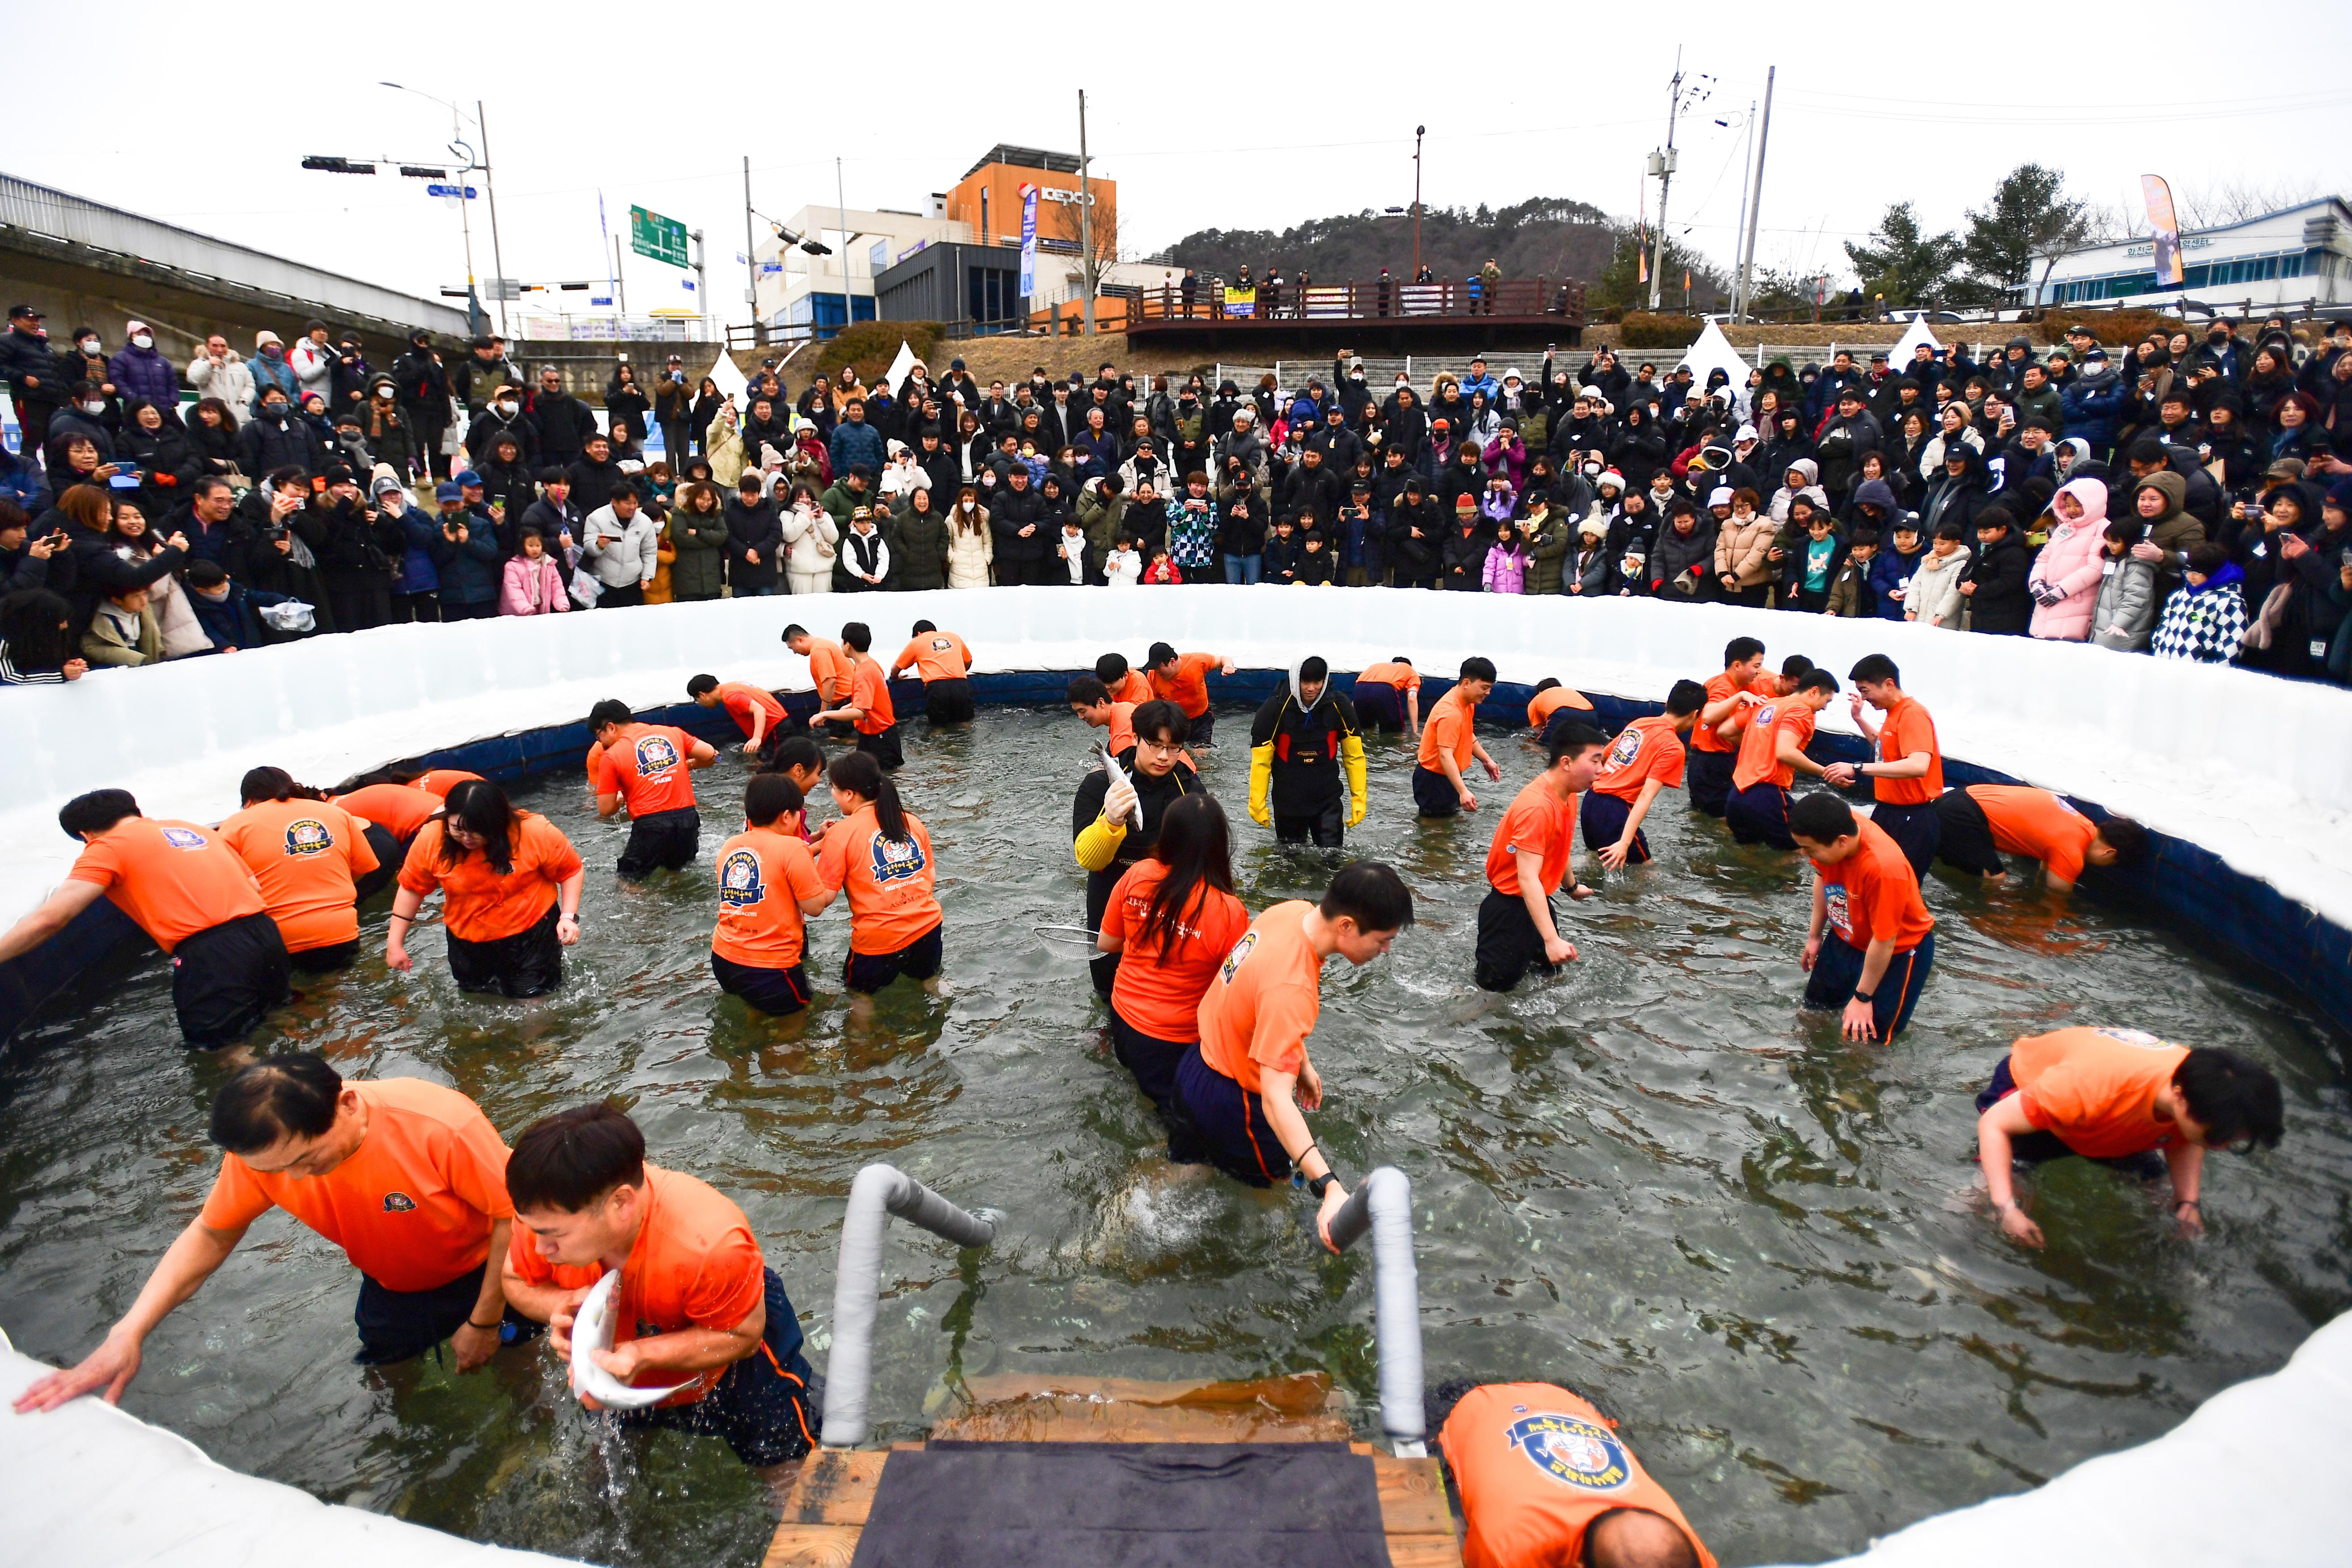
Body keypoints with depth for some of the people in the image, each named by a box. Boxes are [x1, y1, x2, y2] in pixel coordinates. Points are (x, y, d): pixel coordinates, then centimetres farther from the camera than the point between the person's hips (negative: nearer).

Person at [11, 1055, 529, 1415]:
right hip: (392, 1289, 4)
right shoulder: (262, 1152, -23)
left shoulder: (441, 1127, -39)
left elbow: (514, 1216, -27)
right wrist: (128, 1333, -20)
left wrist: (485, 1322, -18)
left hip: (482, 1272, -4)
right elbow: (210, 1236, -7)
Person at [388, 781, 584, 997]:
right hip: (467, 937, 3)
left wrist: (569, 917, -21)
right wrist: (395, 942, 0)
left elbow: (572, 872, -11)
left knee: (531, 995, 5)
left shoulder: (537, 833, -25)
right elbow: (411, 888, -4)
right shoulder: (431, 839, -18)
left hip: (531, 931, -3)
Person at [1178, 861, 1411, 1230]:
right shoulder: (1291, 990, -40)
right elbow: (1276, 1099, -43)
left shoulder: (1295, 910, -13)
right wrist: (1329, 1188, -52)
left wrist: (1301, 1062, 11)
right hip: (1228, 1099, -9)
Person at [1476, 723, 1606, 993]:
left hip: (1539, 899, 10)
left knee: (1551, 970, 22)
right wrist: (1552, 940, -41)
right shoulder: (1538, 807, -30)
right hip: (1510, 907, -10)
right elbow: (1528, 879, -35)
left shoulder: (1567, 793, 0)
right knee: (1497, 988, -4)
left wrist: (1572, 886, 35)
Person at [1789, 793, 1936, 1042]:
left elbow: (1884, 942, -28)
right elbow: (1822, 876, 1)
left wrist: (1862, 998, -16)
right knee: (1814, 1006, 18)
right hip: (1847, 937, 6)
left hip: (1898, 949, -6)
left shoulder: (1884, 868, -40)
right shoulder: (1836, 827, -22)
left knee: (1863, 1037, -2)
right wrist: (1815, 935, 10)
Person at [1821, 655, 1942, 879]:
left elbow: (1919, 765, -35)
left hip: (1912, 820, -10)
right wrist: (1859, 717, 22)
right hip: (1888, 811, 10)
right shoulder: (1894, 714, 11)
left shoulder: (1913, 714, -19)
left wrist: (1858, 769, -37)